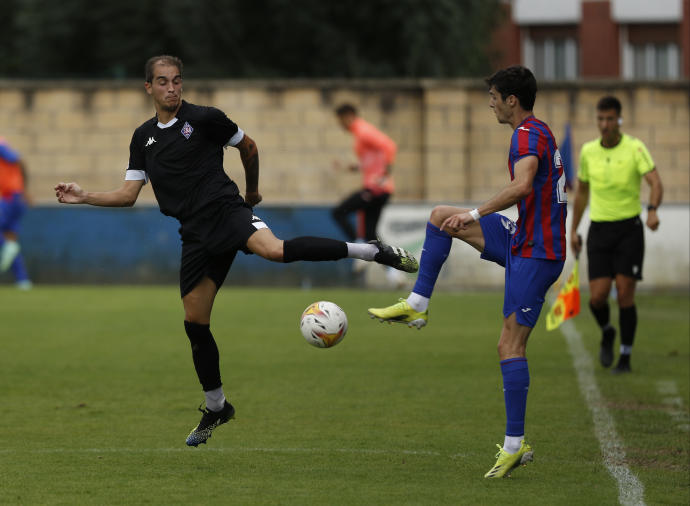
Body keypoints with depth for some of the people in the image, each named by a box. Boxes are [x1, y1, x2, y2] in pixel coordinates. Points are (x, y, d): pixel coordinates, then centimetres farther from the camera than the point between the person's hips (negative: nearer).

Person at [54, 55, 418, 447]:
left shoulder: (204, 118, -1)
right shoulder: (144, 138, 14)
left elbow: (248, 147, 13)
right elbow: (129, 194, 16)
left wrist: (252, 190, 24)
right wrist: (84, 197, 5)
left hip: (225, 209, -5)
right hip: (197, 234, 5)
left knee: (274, 250, -36)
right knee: (195, 322, 4)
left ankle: (372, 251, -28)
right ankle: (216, 407, 23)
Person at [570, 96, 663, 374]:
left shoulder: (635, 148, -7)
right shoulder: (588, 151, 6)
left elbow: (655, 182, -19)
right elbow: (581, 192, 18)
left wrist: (652, 210, -39)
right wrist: (573, 230, 17)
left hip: (629, 228, -3)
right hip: (599, 230, 3)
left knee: (625, 294, -8)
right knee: (597, 297, -7)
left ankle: (625, 358, 4)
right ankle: (607, 333, 26)